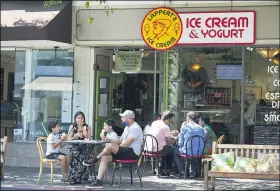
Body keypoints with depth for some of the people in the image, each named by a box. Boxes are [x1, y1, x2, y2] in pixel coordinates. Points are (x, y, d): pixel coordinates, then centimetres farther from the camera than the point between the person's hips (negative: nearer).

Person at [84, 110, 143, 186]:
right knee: (104, 157, -8)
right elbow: (120, 141, 21)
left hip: (133, 153, -10)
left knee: (111, 146, -28)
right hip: (125, 151, 10)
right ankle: (99, 180, -14)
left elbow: (126, 144, -19)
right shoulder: (127, 127, 21)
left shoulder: (135, 128, -13)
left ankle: (96, 158, -6)